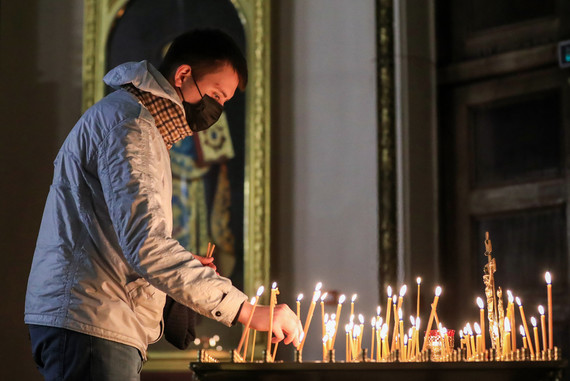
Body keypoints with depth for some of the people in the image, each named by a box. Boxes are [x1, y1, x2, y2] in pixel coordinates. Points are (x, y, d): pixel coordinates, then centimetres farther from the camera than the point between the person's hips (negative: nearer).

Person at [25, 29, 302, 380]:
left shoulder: (139, 121, 23)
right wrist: (247, 311, -25)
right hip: (92, 325, -10)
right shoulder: (126, 123, -12)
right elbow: (146, 245, -24)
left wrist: (186, 267, 8)